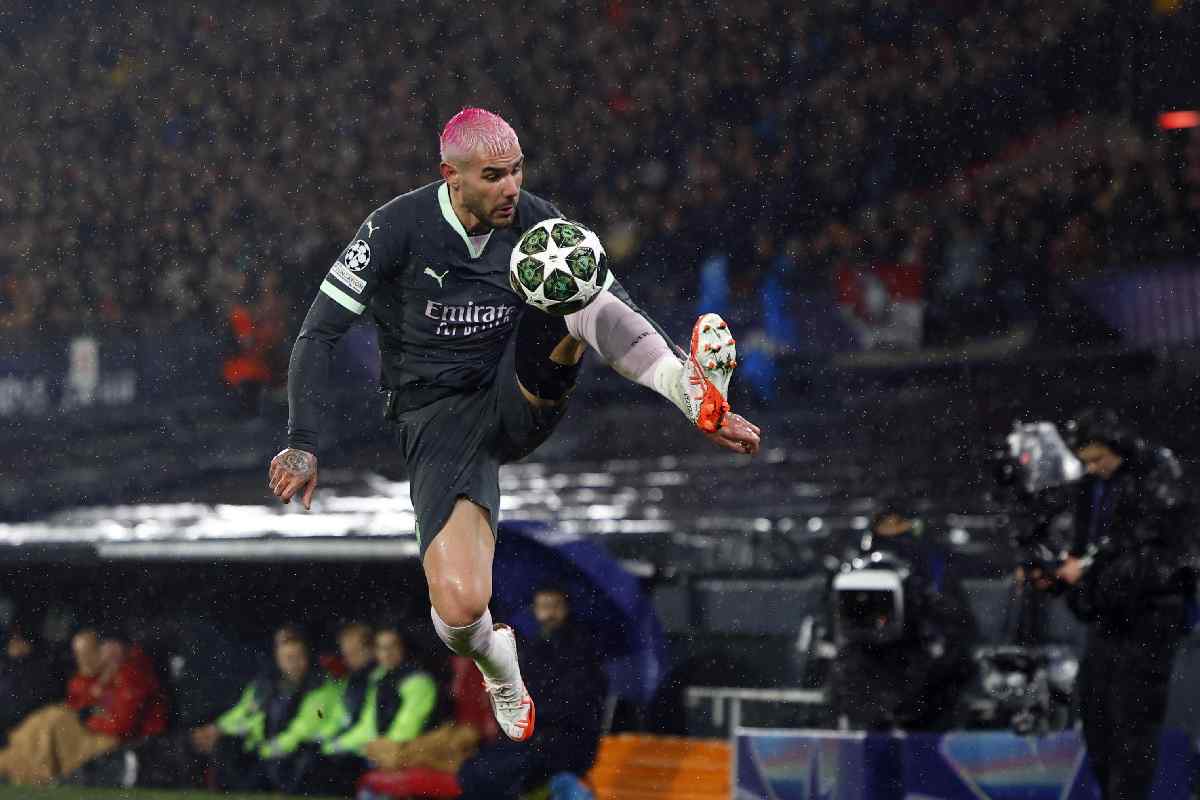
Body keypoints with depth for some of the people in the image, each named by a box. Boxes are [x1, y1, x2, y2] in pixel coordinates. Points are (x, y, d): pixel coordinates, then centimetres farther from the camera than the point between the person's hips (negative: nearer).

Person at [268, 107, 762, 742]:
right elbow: (318, 335, -10)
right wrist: (303, 445, -21)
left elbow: (620, 311, 3)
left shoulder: (536, 222, -2)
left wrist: (697, 399, -7)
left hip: (522, 398, 3)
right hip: (439, 422, -3)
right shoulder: (398, 228, -12)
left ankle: (688, 387, -44)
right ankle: (498, 667, 13)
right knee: (459, 609, -24)